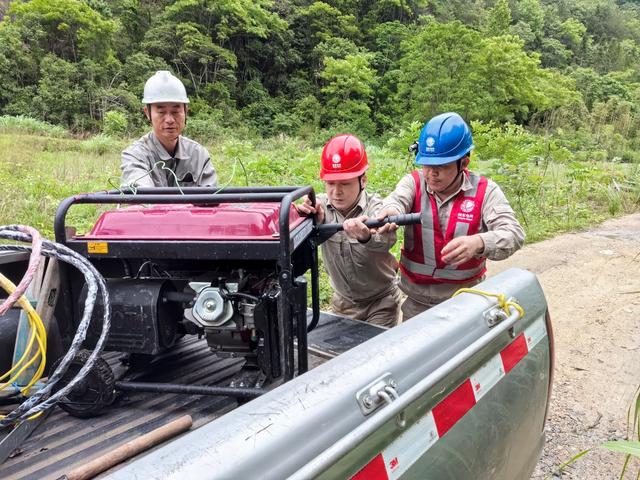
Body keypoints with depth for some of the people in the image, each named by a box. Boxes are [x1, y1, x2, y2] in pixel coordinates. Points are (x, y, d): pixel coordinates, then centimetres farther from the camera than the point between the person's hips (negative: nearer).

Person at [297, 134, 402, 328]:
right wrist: (313, 221, -48)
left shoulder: (376, 207, -21)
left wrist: (365, 236, -66)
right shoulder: (321, 205, -11)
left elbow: (386, 239, -43)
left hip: (381, 303, -3)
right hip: (343, 302, 3)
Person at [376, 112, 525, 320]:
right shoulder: (413, 182, -3)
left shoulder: (485, 191, -7)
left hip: (465, 301, -1)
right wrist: (391, 210, -50)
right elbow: (397, 199, -24)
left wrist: (479, 243, -40)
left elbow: (513, 233, -19)